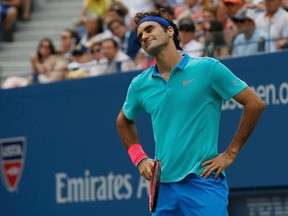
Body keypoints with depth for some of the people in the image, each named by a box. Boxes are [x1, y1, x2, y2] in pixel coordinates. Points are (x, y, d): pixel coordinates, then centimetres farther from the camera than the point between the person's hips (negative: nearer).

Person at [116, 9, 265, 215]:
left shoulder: (207, 68, -4)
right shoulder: (140, 84, 10)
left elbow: (255, 104, -3)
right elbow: (124, 121, 29)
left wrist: (230, 153, -4)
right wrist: (139, 158, 14)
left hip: (203, 181, -5)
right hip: (163, 185, 5)